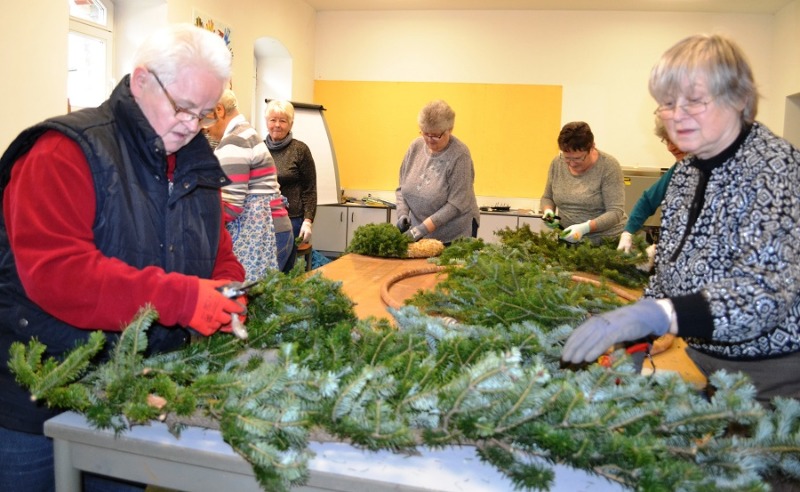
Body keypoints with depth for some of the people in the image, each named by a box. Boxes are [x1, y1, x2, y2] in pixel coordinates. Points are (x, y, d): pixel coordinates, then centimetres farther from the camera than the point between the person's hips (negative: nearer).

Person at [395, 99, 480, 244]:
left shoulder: (460, 155, -16)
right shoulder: (415, 146, -1)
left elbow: (456, 204, -19)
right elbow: (402, 188, 8)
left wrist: (423, 229, -22)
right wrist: (402, 213, -9)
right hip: (418, 232, 5)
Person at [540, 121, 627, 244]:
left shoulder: (608, 166, -12)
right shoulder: (557, 163, -1)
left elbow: (615, 212, -15)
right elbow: (547, 197, 12)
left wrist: (584, 228, -28)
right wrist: (548, 211, -8)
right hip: (568, 240, 3)